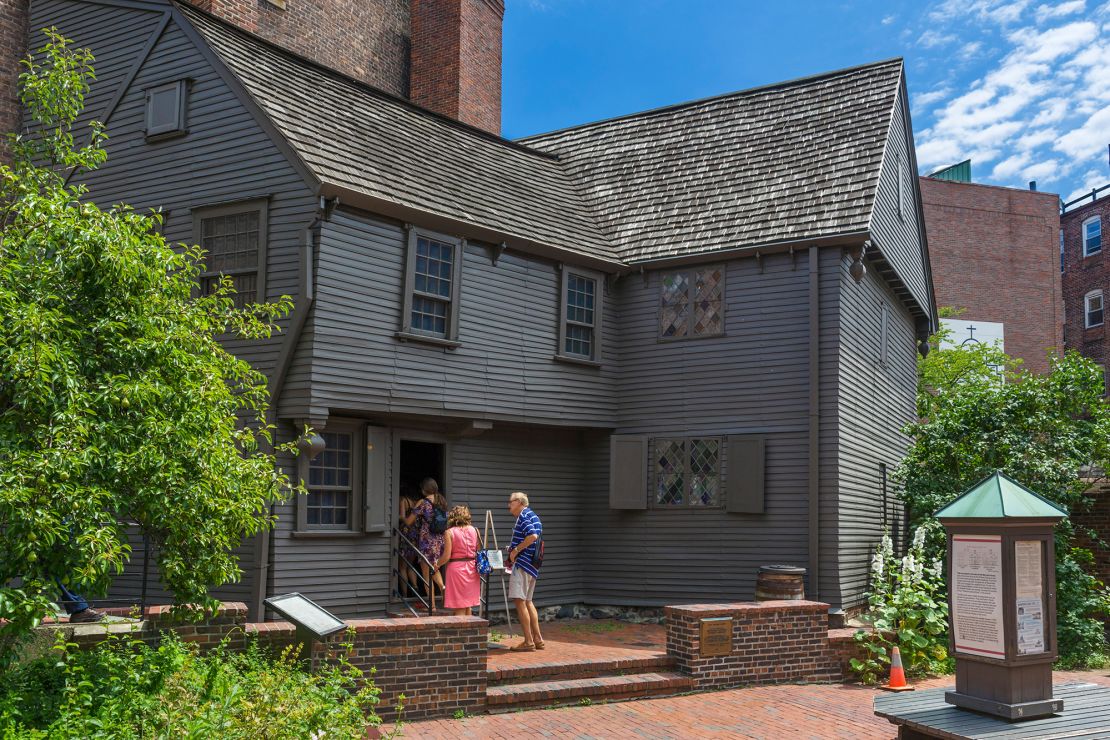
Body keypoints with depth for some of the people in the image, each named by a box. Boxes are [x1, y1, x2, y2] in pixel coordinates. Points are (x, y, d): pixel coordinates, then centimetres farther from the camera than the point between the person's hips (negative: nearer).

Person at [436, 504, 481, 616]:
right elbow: (479, 551, 5)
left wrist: (437, 565, 5)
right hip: (472, 568, 4)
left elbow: (447, 556, -11)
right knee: (468, 606, 16)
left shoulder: (450, 532, -8)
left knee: (459, 608, 0)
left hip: (456, 568, -4)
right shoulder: (474, 530, 4)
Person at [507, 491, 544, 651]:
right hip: (533, 565, 10)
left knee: (519, 601, -9)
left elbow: (532, 535, -25)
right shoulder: (533, 516, 19)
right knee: (527, 601, 16)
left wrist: (515, 550, -17)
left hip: (522, 564, -10)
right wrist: (514, 552, 17)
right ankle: (537, 639, 17)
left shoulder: (524, 516, -10)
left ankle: (528, 641, -9)